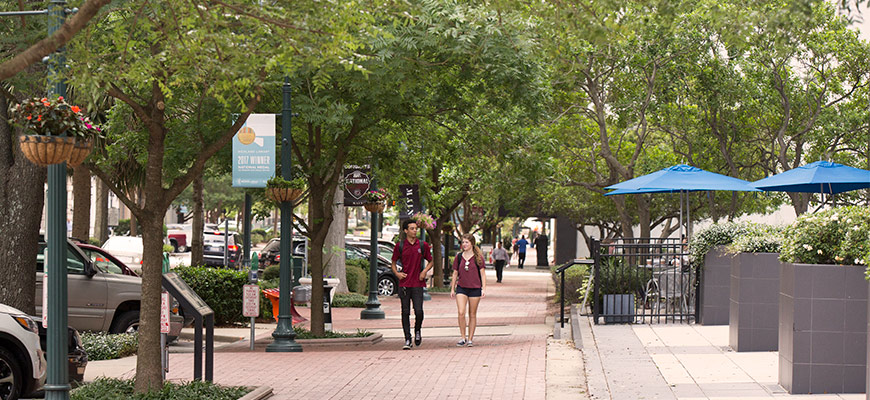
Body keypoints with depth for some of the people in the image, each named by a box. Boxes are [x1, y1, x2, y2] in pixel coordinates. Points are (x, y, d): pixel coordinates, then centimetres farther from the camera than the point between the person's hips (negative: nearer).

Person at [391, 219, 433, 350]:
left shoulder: (423, 245, 5)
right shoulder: (399, 246, 4)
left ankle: (417, 331, 21)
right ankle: (407, 340, 6)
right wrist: (397, 273, -5)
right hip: (404, 283, 0)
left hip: (418, 283, 0)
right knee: (405, 312, 1)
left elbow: (431, 261, 15)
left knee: (418, 311, -9)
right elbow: (393, 263, 14)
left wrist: (425, 271, -3)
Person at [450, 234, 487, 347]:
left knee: (472, 315, 5)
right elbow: (455, 273, 12)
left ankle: (470, 339, 14)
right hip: (461, 288, 1)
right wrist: (452, 289, 12)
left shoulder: (478, 257, -1)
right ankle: (463, 338, -2)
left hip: (475, 289, -1)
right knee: (461, 312, -13)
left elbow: (482, 273, 1)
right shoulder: (459, 257, 5)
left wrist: (484, 288, -5)